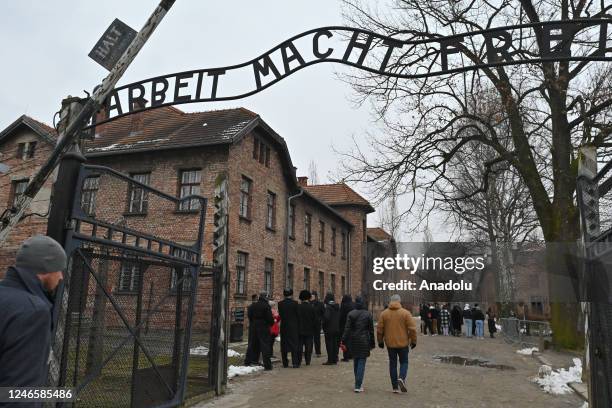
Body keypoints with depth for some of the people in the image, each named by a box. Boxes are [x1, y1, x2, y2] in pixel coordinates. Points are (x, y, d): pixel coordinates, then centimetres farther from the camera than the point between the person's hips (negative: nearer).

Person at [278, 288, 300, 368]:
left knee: (284, 345, 10)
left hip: (284, 326, 3)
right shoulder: (294, 303, -10)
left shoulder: (280, 304, -2)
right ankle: (295, 363, 1)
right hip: (293, 326, -3)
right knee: (294, 344, 4)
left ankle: (285, 363, 15)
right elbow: (298, 315, -4)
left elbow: (280, 314, 4)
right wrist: (298, 326, 7)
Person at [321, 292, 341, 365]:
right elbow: (339, 317, 9)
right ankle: (334, 359, 19)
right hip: (336, 328, 7)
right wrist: (337, 325, 14)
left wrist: (323, 324, -9)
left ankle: (330, 360, 3)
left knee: (329, 345, 1)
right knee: (335, 344, 14)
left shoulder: (328, 307, -17)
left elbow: (326, 317, -24)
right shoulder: (337, 306, 6)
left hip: (329, 329, -7)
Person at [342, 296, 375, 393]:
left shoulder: (350, 314, -3)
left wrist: (344, 341, -4)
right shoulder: (368, 314, -5)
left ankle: (358, 383, 29)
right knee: (361, 363, 1)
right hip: (364, 341, -2)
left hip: (353, 341, 2)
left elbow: (347, 329, -7)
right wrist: (372, 343, 8)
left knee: (355, 362, 17)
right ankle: (358, 386, -3)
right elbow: (371, 330, 0)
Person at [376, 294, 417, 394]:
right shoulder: (406, 313, -6)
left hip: (390, 343, 2)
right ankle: (402, 378, -12)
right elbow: (412, 328, -8)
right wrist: (413, 341, 3)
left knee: (392, 364, 10)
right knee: (404, 362, 14)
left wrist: (380, 341, 14)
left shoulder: (384, 314, 0)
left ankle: (395, 387, 11)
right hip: (403, 343, -2)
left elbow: (379, 329, 3)